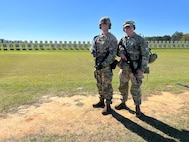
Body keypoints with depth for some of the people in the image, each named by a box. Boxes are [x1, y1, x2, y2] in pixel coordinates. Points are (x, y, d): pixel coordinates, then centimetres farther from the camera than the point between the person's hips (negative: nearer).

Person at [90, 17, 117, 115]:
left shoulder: (112, 38, -7)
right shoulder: (97, 38, 14)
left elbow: (113, 54, -15)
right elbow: (92, 48, 10)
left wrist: (103, 64, -21)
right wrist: (95, 54, -13)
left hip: (106, 65, -7)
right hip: (98, 64, 7)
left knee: (106, 86, -3)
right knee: (100, 84, 15)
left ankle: (108, 106, 8)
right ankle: (101, 102, 30)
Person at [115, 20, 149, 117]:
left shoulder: (140, 40, -6)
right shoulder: (122, 40, 9)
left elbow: (145, 55, -9)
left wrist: (142, 69, -16)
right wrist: (120, 53, -5)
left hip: (135, 68, -5)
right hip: (124, 67, 5)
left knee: (135, 89, 2)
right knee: (122, 86, 15)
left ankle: (137, 107, 20)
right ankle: (123, 103, 34)